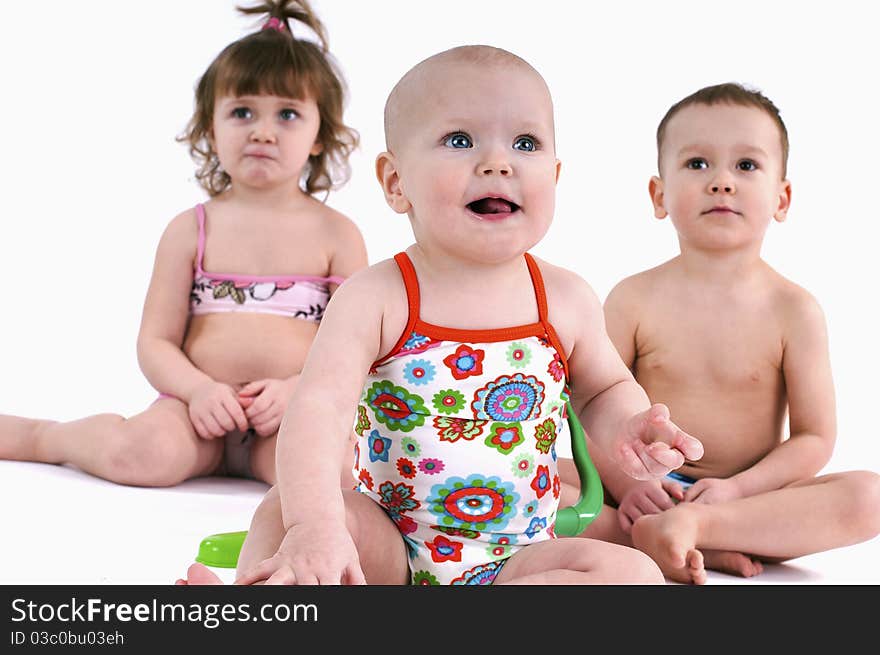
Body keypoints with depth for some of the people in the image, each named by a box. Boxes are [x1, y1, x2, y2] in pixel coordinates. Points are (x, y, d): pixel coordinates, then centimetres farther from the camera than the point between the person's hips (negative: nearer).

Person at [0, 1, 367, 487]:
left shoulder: (336, 234, 5)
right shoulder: (191, 230, 7)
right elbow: (155, 341, 5)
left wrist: (296, 390, -15)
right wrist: (200, 389, -15)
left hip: (296, 413, -1)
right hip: (198, 401, 1)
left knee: (339, 468, -33)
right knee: (143, 453, -30)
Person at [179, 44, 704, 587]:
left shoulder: (566, 302, -3)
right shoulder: (375, 298, -13)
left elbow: (605, 389, 16)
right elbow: (320, 406, -25)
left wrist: (627, 427, -9)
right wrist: (314, 526, -41)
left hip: (518, 558, 2)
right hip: (387, 549, -2)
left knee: (635, 574, -24)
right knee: (283, 507, -23)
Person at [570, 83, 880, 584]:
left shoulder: (793, 311, -3)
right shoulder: (634, 300, -2)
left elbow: (815, 438, -3)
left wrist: (737, 488, -19)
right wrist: (626, 483, -20)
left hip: (750, 494, 0)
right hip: (649, 490, 0)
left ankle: (696, 524, -31)